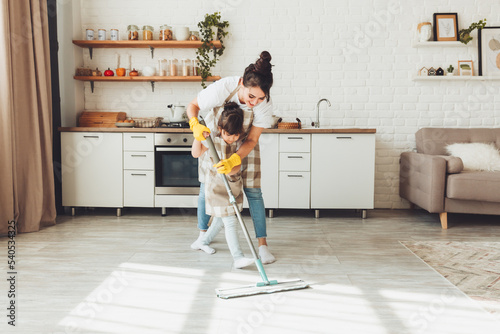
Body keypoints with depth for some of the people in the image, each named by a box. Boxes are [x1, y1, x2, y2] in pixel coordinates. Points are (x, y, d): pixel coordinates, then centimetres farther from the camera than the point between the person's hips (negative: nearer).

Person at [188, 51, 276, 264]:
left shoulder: (265, 104, -31)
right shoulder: (222, 88, -36)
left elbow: (251, 140, -23)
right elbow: (193, 105, -19)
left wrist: (233, 160, -39)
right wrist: (195, 125, -39)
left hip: (244, 144, 0)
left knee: (253, 191, -7)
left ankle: (263, 245, -1)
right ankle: (203, 233, 26)